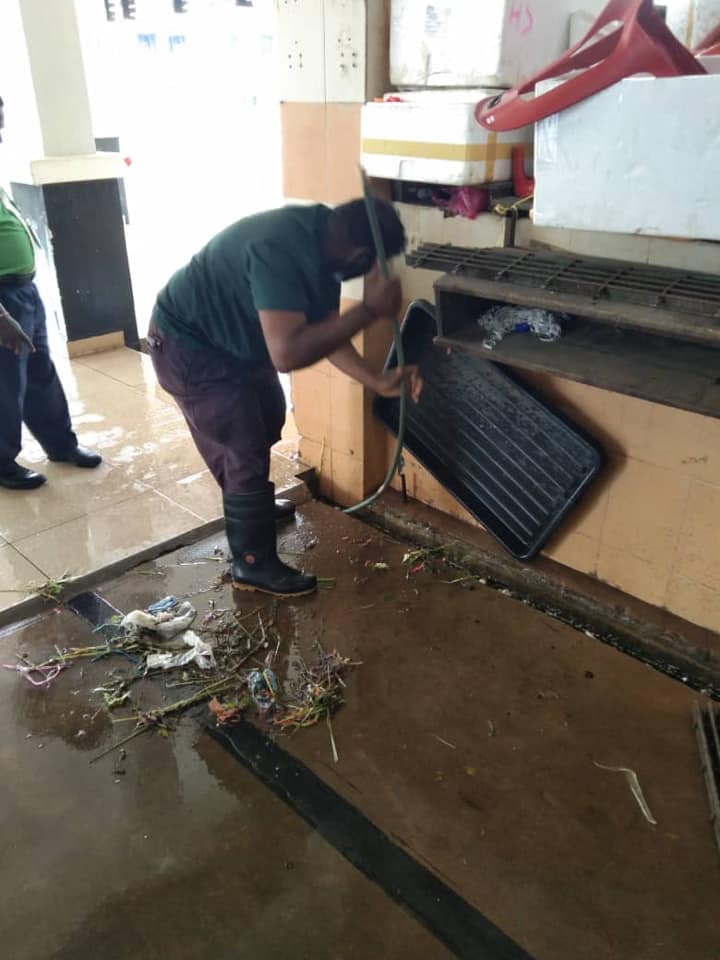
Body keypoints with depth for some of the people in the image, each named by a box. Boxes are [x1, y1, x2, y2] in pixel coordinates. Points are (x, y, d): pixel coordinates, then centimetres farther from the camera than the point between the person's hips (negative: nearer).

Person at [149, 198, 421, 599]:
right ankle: (253, 564, 12)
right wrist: (371, 309, -39)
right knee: (246, 452, -6)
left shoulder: (323, 245, -6)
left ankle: (251, 506, 48)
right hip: (187, 345, -10)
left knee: (267, 419, 24)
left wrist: (378, 381, -5)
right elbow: (287, 353, -43)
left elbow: (325, 332, 2)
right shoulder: (280, 249, -36)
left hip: (233, 338, 10)